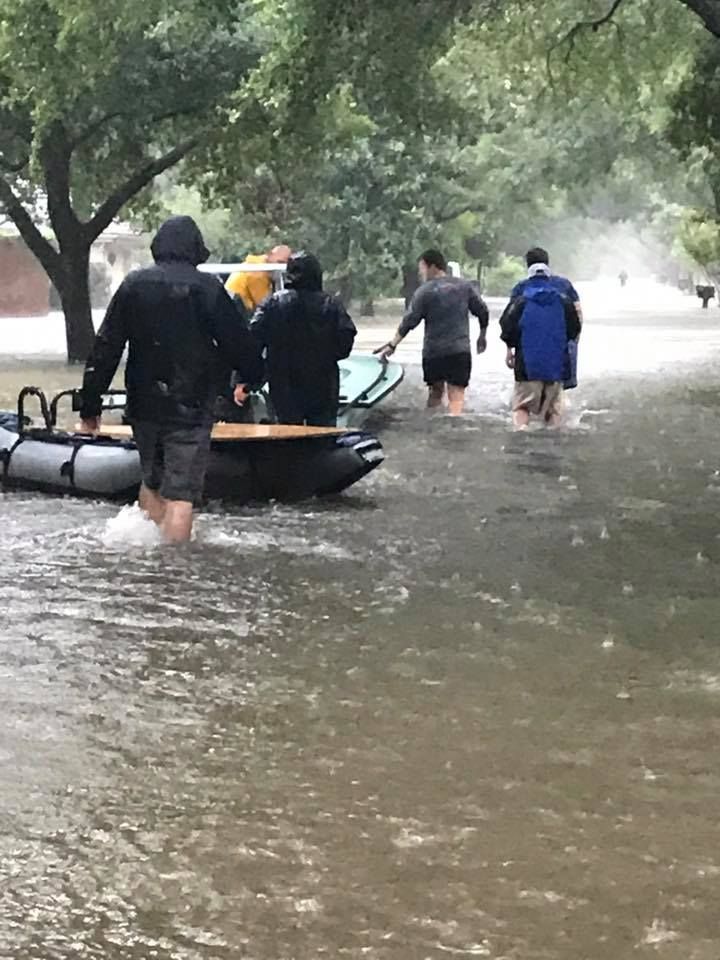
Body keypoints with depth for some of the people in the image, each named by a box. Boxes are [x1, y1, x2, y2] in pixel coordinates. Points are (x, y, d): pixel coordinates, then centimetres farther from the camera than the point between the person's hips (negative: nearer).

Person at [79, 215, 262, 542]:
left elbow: (106, 348, 3)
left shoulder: (133, 285, 3)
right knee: (181, 493, -4)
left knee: (151, 482, 22)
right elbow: (238, 343, -3)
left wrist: (91, 405, 7)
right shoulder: (207, 287, -7)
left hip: (144, 405, 4)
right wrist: (255, 374, 17)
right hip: (191, 406, -4)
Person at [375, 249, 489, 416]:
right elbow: (482, 312, 9)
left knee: (435, 393, 17)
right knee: (456, 395, -4)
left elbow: (409, 321, -7)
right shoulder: (465, 286, 6)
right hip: (460, 350, 1)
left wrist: (392, 345, -1)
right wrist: (482, 336, 23)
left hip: (433, 352, -1)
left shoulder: (424, 291, -4)